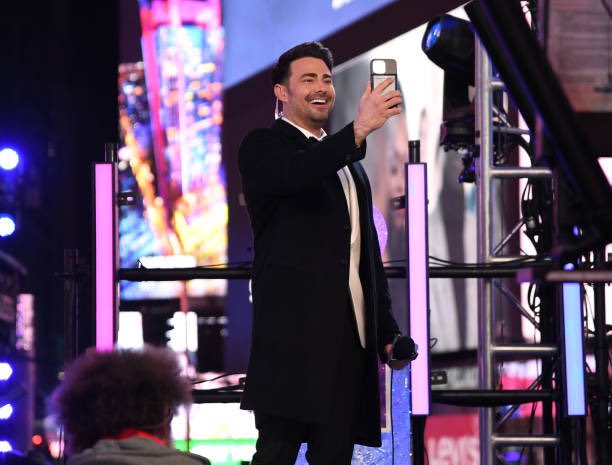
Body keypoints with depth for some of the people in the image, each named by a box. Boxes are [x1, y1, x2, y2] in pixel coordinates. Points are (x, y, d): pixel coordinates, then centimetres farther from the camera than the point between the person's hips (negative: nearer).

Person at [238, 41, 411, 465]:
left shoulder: (350, 163, 24)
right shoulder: (263, 146, 3)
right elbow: (292, 175, -22)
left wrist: (388, 333, 20)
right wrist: (358, 130, -32)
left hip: (349, 340, 7)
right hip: (293, 334, -7)